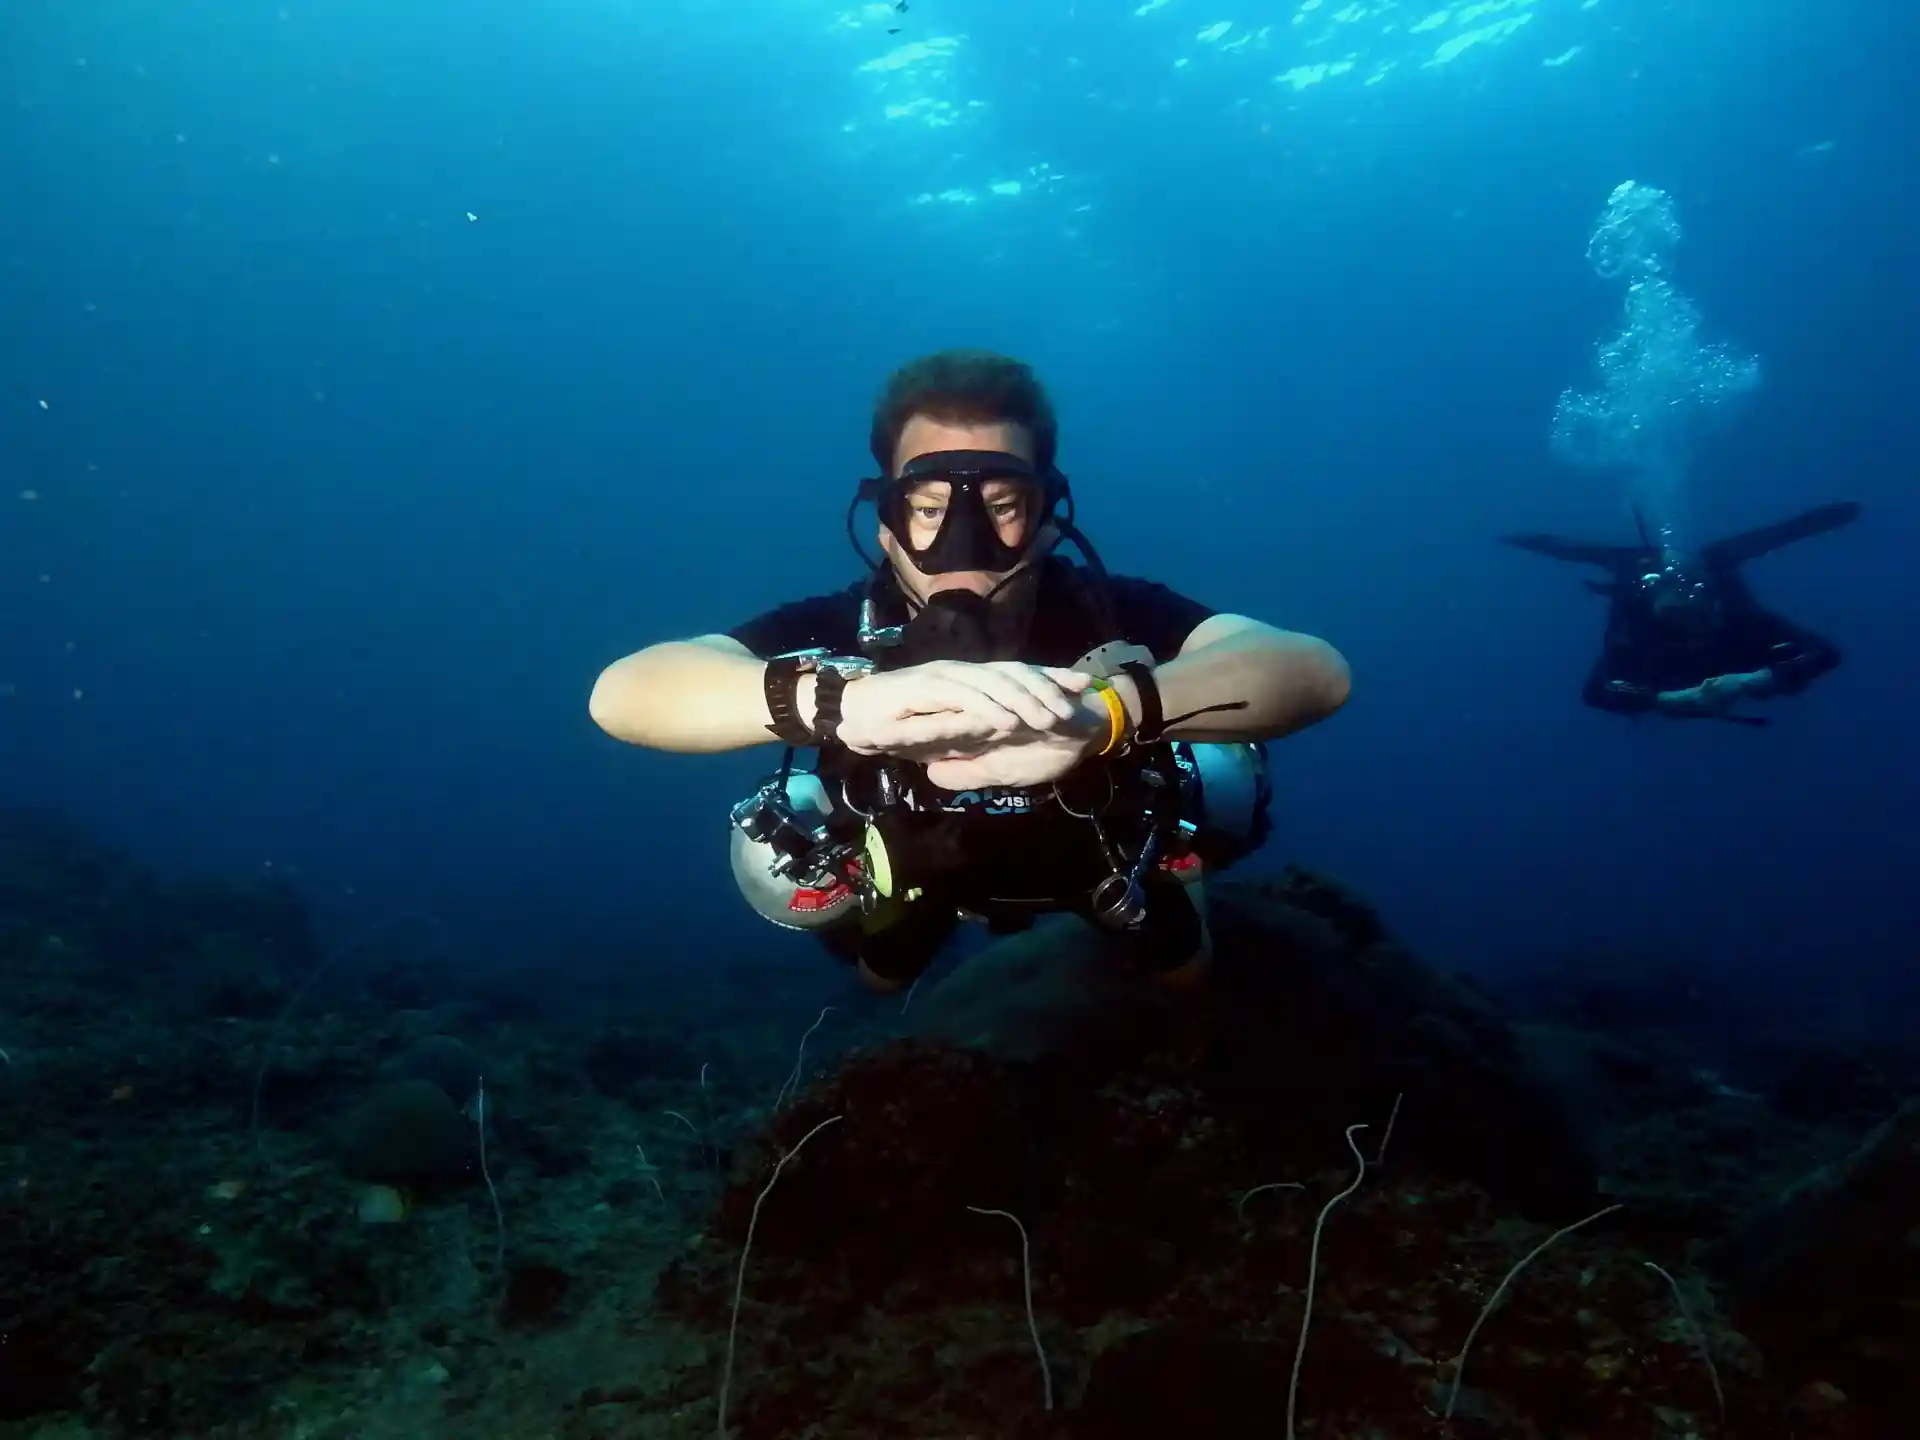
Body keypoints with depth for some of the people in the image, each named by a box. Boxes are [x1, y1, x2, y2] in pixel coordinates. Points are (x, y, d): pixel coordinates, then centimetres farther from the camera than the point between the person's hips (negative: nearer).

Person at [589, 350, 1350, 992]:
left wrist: (1103, 712, -70)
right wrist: (840, 697, -69)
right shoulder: (845, 627, -36)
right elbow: (620, 694, -49)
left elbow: (1316, 671, -51)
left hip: (1107, 852, 0)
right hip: (921, 861, 1)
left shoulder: (1109, 612, -37)